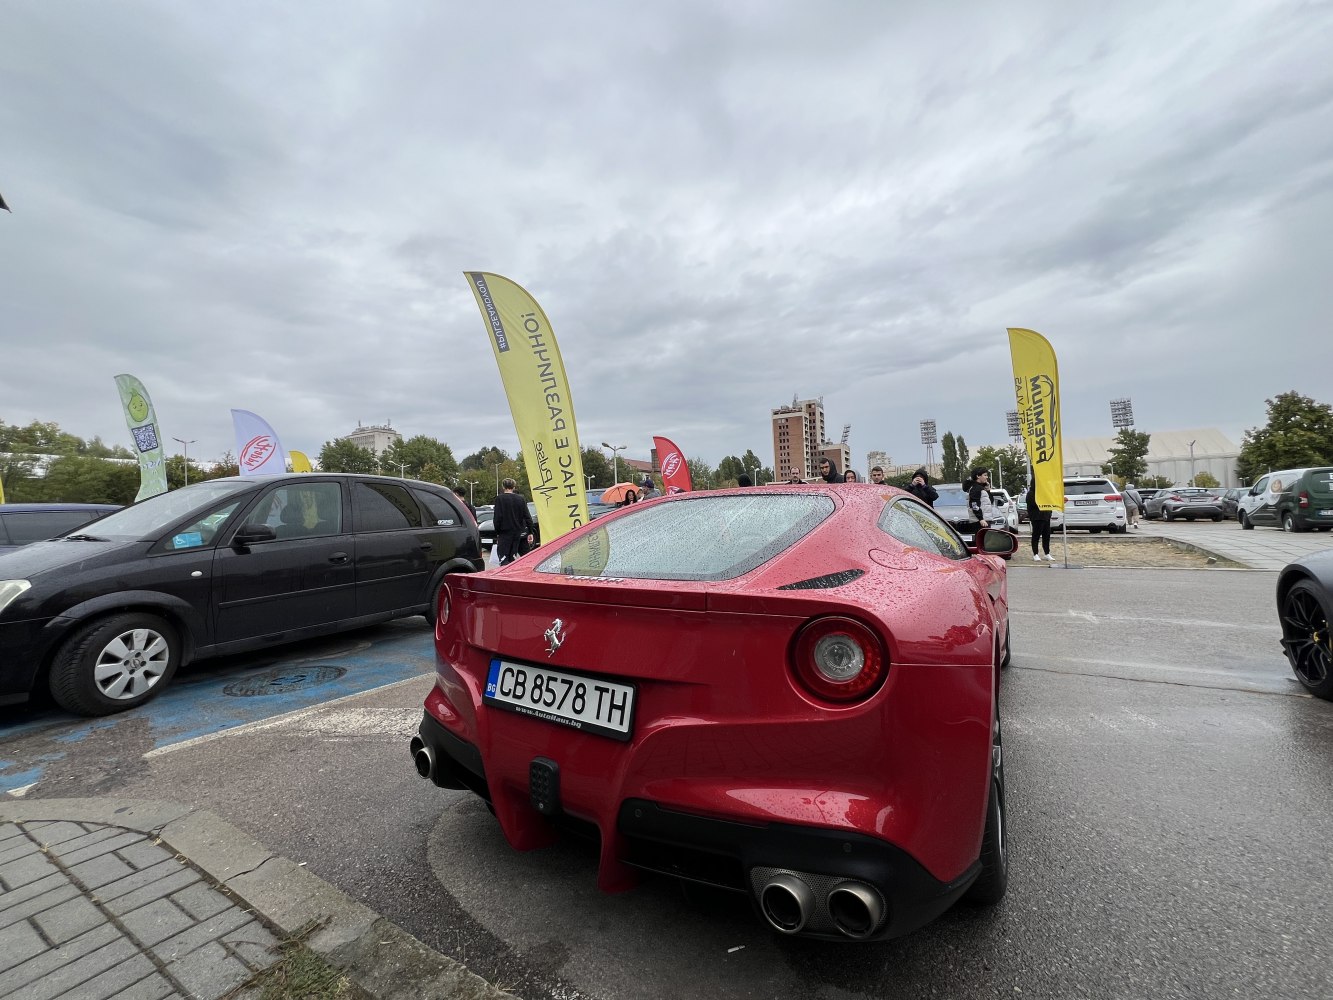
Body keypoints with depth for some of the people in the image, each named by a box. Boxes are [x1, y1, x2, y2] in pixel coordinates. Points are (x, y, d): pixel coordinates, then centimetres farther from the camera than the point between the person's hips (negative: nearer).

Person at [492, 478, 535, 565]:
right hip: (517, 532, 4)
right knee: (512, 557, 12)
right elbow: (527, 516, 3)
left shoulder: (500, 499, -6)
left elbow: (497, 518, -9)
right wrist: (530, 532, 6)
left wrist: (497, 533, 1)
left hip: (505, 532, -4)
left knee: (504, 559, -4)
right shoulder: (521, 498, 5)